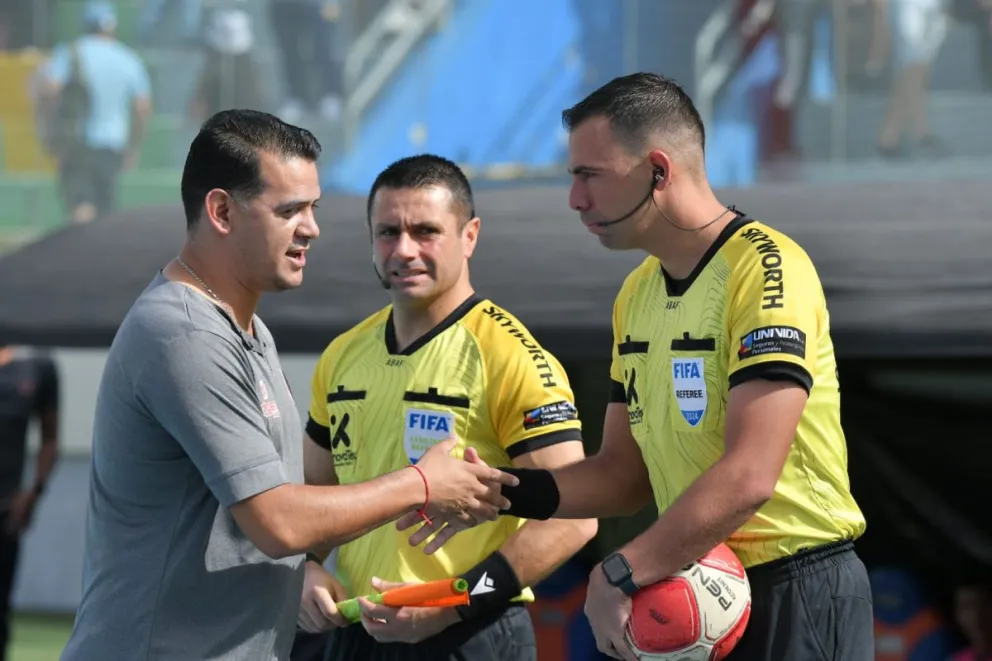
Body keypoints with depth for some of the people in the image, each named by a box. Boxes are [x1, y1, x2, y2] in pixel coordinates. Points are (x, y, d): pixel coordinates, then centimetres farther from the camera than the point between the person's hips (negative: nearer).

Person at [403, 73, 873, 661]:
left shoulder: (766, 269, -16)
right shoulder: (636, 294, 11)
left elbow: (749, 478, -24)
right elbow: (625, 473, 15)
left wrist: (620, 575, -23)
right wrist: (505, 491, 0)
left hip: (796, 595, -8)